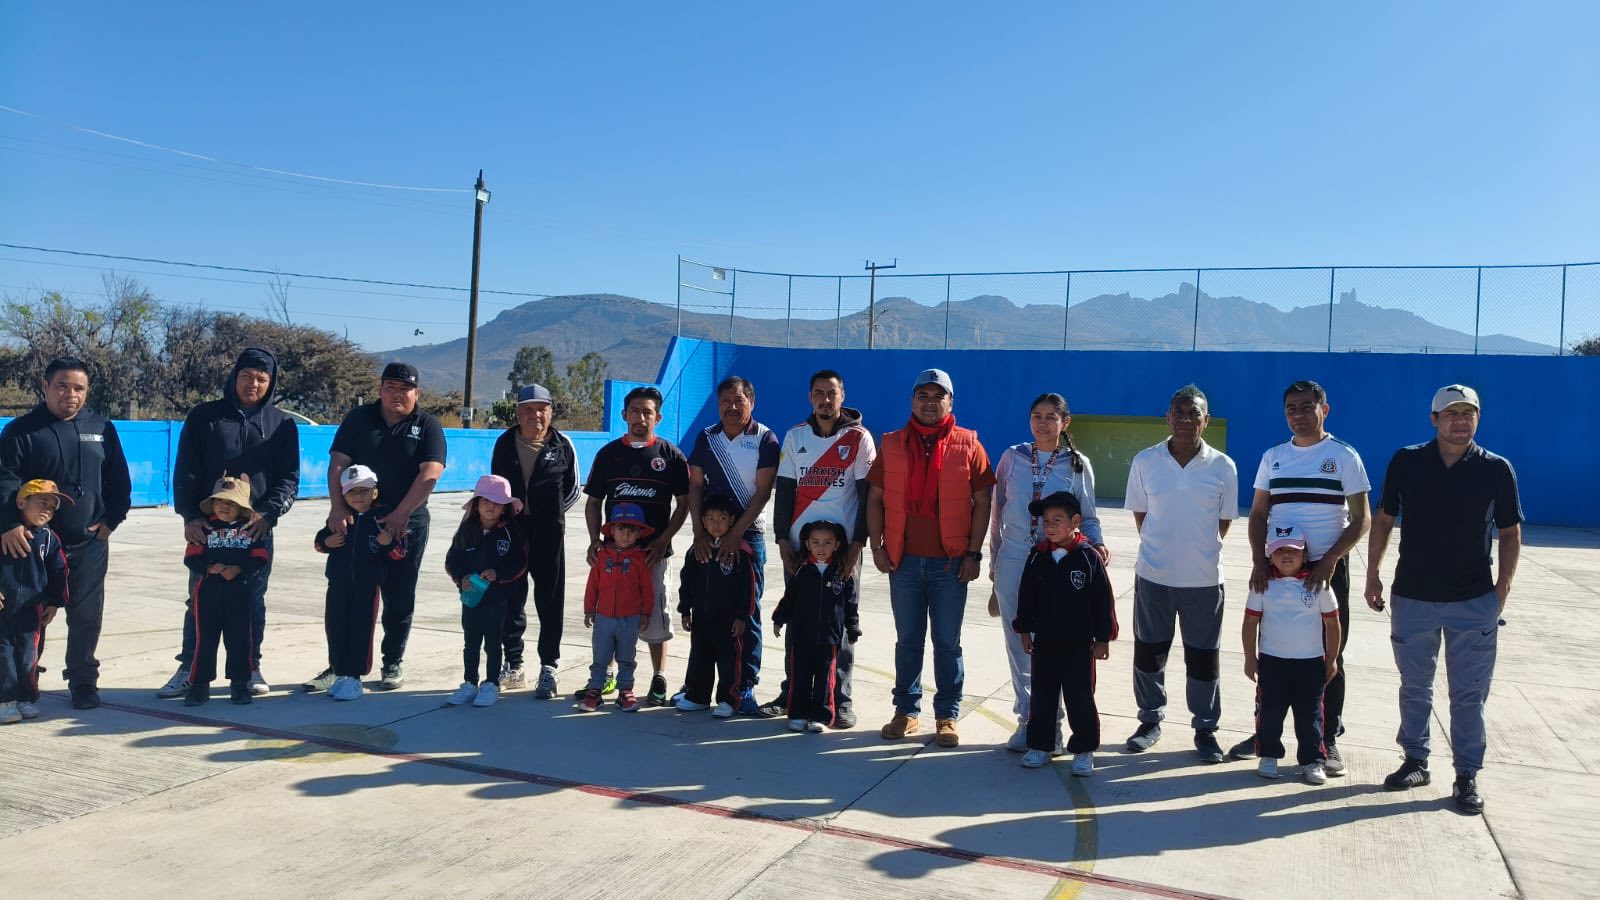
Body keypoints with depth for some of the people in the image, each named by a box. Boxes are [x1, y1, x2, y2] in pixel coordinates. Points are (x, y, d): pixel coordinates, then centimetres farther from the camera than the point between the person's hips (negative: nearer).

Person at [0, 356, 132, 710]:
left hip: (90, 542, 2)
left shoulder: (102, 428, 7)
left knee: (86, 615, 5)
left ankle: (83, 681, 17)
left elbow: (119, 481, 10)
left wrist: (111, 520, 0)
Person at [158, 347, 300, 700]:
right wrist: (189, 516, -9)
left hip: (257, 527, 0)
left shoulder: (282, 424, 6)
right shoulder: (204, 416, 4)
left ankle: (251, 668, 18)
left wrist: (268, 513, -13)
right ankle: (189, 668, 16)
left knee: (253, 600, 8)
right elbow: (185, 471, 1)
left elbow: (289, 478, 2)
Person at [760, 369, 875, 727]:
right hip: (799, 545, 3)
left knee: (842, 622, 1)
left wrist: (857, 544, -10)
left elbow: (868, 495, -3)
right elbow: (784, 490, 7)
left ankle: (841, 700, 8)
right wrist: (783, 540, -1)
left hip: (842, 546, -3)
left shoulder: (859, 438, -1)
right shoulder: (795, 436, 7)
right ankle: (791, 693, 18)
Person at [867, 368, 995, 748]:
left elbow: (982, 502, 1)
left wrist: (973, 553, -4)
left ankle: (947, 716, 18)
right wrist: (877, 546, -1)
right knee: (907, 641, 11)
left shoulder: (967, 445, 1)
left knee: (947, 643, 7)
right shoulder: (892, 445, 6)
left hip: (950, 561, -2)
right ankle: (906, 711, 22)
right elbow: (876, 498, 8)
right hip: (904, 560, 2)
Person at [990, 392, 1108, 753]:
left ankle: (1050, 720, 13)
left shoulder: (1077, 464, 2)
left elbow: (1087, 517, 7)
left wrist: (1097, 544, -13)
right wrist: (995, 561, 10)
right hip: (1013, 562, 2)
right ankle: (1027, 719, 17)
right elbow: (998, 511, 10)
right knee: (1019, 644, 6)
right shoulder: (1012, 457, 5)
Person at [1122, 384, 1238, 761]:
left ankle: (1205, 729, 25)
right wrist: (1161, 547, 3)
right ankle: (1150, 720, 29)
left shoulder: (1223, 467, -5)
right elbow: (1139, 514, 6)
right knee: (1149, 651, 11)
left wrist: (1200, 549, 4)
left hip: (1203, 578, -1)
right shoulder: (1144, 461, -3)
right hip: (1153, 575, 1)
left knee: (1203, 656, 9)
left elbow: (1224, 521, 5)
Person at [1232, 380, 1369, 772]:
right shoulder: (1273, 457, 8)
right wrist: (1259, 560, -6)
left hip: (1327, 570, -3)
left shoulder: (1344, 456, -2)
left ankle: (1328, 740, 16)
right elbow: (1258, 513, 9)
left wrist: (1330, 560, -16)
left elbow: (1360, 519, -4)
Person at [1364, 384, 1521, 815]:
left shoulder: (1496, 469, -3)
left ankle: (1467, 775, 17)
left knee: (1469, 694, 6)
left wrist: (1503, 586, -4)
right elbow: (1383, 520, 6)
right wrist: (1373, 574, 2)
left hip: (1475, 601, -1)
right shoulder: (1406, 462, -2)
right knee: (1414, 687, 13)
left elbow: (1510, 533, 4)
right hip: (1413, 596, 1)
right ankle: (1415, 761, 27)